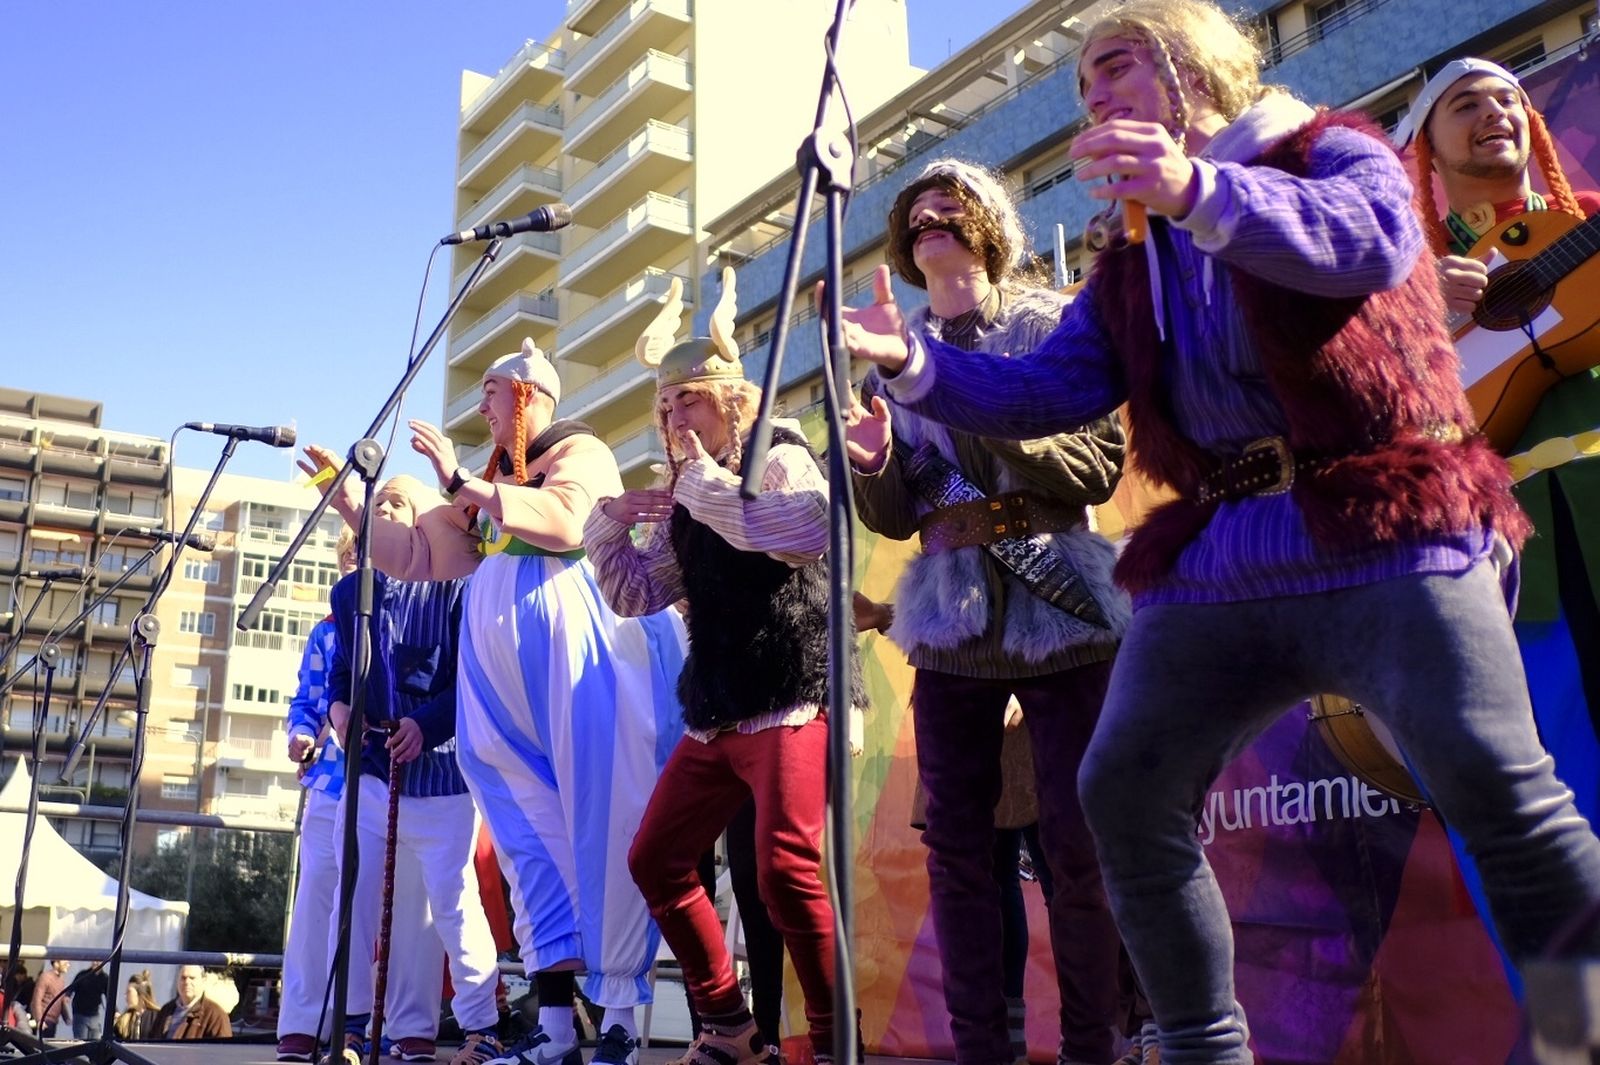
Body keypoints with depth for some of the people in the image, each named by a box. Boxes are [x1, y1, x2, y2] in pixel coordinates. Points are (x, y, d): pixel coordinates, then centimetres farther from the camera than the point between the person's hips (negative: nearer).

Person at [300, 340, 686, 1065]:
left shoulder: (580, 450, 7)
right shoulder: (487, 485, 28)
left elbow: (564, 521, -14)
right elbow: (417, 555, 29)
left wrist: (461, 483, -11)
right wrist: (350, 504, 24)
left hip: (574, 651, -7)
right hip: (503, 668, 7)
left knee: (600, 825, -10)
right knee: (534, 840, 0)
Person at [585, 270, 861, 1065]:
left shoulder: (780, 458, -3)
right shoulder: (687, 502, 18)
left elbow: (806, 535, -25)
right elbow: (635, 594, 18)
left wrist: (706, 478, -18)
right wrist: (612, 519, 3)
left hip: (790, 701, -8)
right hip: (716, 711, 8)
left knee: (785, 872, -19)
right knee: (655, 861, 7)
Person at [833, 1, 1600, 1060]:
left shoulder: (1328, 149, 6)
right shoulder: (1129, 265, 21)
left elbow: (1376, 241, -17)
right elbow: (1045, 391, 11)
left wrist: (1200, 193, -30)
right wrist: (912, 360, -3)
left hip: (1384, 540, -5)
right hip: (1216, 565, 6)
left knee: (1493, 777, -18)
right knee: (1123, 789, -1)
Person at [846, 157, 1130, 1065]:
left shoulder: (1051, 324, 4)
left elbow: (1103, 464, -6)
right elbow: (893, 517, 12)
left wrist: (990, 428, -18)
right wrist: (873, 465, -9)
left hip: (1060, 609, -3)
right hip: (949, 619, 4)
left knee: (1079, 845, -4)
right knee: (957, 846, 2)